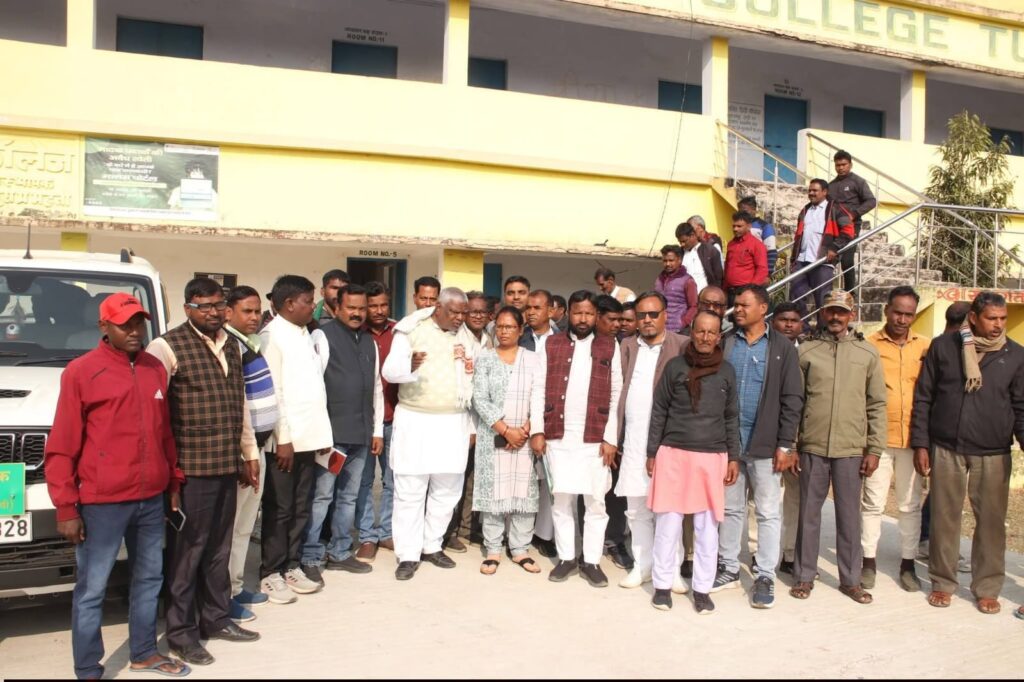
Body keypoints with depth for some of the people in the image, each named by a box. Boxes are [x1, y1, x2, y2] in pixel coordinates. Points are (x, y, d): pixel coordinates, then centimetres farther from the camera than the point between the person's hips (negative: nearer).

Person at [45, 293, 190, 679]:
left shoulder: (155, 369, 9)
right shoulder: (81, 372, -7)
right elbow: (61, 448, -7)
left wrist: (174, 481, 15)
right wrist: (66, 507, -10)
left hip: (152, 499, 6)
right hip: (102, 503, -5)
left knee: (149, 578, 17)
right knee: (92, 589, 5)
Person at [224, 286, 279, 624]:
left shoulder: (251, 344, 12)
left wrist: (256, 450, 13)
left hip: (257, 445, 9)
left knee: (245, 524, 17)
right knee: (231, 525, 1)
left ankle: (236, 586, 28)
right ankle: (223, 595, 11)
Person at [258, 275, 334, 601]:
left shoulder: (305, 335, 13)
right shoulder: (272, 336, -10)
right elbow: (272, 392, -14)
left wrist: (323, 433, 10)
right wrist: (283, 439, -16)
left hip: (309, 437, 7)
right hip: (285, 440, -7)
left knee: (301, 508, 13)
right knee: (279, 509, 4)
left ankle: (292, 566, 24)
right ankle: (271, 573, 15)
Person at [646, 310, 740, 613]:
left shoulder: (727, 371, 6)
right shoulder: (675, 366, 0)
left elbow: (731, 417, 11)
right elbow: (659, 412, 3)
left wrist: (734, 457, 6)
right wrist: (652, 452, 1)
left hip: (713, 457, 2)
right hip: (674, 454, -1)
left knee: (707, 526, 7)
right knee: (668, 523, 4)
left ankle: (702, 588, 18)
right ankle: (662, 585, 17)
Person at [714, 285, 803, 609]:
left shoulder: (782, 347, 0)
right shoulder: (724, 344, 7)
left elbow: (792, 399, -3)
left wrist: (785, 445, -8)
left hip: (765, 445, -2)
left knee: (768, 513, 5)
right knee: (730, 509, 12)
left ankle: (765, 577, 15)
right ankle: (728, 569, 24)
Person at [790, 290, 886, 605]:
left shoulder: (867, 352, 4)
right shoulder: (806, 350, 4)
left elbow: (877, 405, 5)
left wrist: (874, 449, 0)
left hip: (851, 449, 0)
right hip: (813, 447, 0)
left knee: (849, 515, 8)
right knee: (809, 512, 8)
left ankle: (851, 579, 22)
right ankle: (804, 576, 19)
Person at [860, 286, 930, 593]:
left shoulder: (927, 346, 4)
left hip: (913, 438, 2)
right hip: (878, 438, -2)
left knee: (910, 505, 10)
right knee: (873, 503, 5)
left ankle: (908, 564, 21)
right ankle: (869, 562, 16)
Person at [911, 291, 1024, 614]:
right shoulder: (943, 346, 1)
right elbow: (923, 398, 3)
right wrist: (920, 444, -1)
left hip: (993, 455, 1)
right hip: (945, 450, 0)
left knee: (991, 522, 6)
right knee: (944, 518, 7)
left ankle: (987, 588, 21)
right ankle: (943, 582, 21)